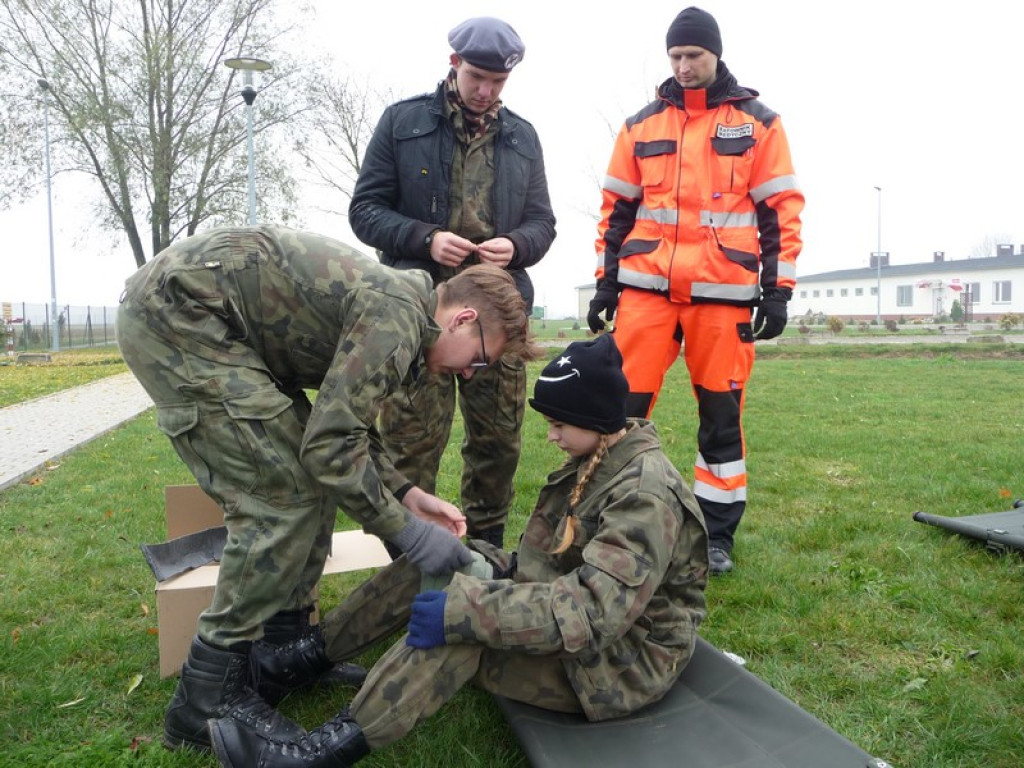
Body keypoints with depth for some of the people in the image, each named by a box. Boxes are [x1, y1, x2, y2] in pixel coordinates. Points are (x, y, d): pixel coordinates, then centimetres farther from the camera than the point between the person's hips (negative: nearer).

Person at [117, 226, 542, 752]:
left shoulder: (394, 304, 11)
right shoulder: (400, 318, -19)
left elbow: (342, 424, 18)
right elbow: (331, 446, -22)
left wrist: (406, 493, 8)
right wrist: (408, 533, -12)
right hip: (174, 311, -10)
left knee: (309, 475, 8)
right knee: (284, 493, -12)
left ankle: (286, 646, 19)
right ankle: (208, 696, 0)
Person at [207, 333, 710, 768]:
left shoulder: (645, 494, -26)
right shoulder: (595, 461, 3)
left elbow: (599, 610, -36)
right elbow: (547, 558, 6)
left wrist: (466, 612, -39)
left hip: (624, 656, -8)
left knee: (462, 616, -29)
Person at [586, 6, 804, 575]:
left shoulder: (759, 123, 8)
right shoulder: (641, 126, 13)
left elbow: (781, 211, 5)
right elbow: (617, 209, 14)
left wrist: (778, 289, -2)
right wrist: (607, 281, 8)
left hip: (724, 293, -1)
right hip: (645, 288, 1)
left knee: (722, 413, 5)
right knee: (624, 406, -3)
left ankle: (718, 534, 20)